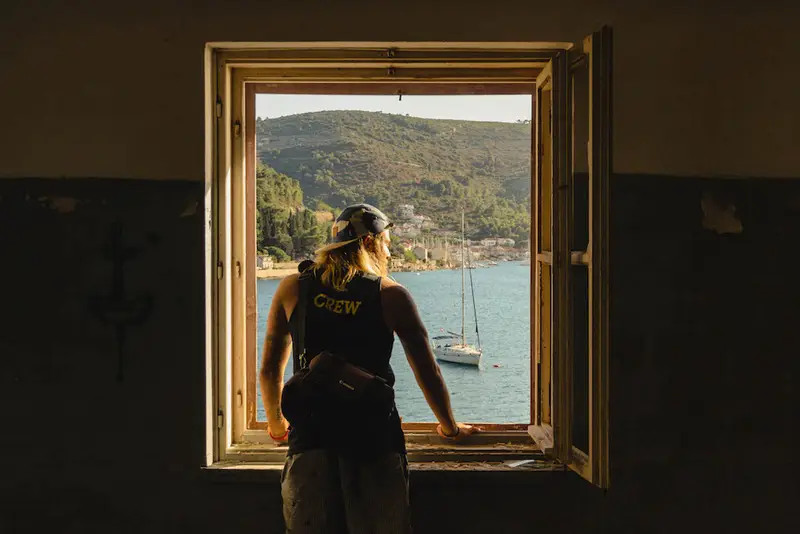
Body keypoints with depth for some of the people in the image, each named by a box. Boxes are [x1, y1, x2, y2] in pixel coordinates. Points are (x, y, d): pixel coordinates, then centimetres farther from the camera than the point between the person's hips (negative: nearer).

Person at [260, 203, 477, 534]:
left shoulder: (292, 289, 8)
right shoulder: (391, 295, 2)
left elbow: (270, 370, 13)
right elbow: (427, 372, 6)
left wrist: (276, 425, 30)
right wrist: (450, 428, 22)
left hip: (311, 434, 2)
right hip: (375, 437, -1)